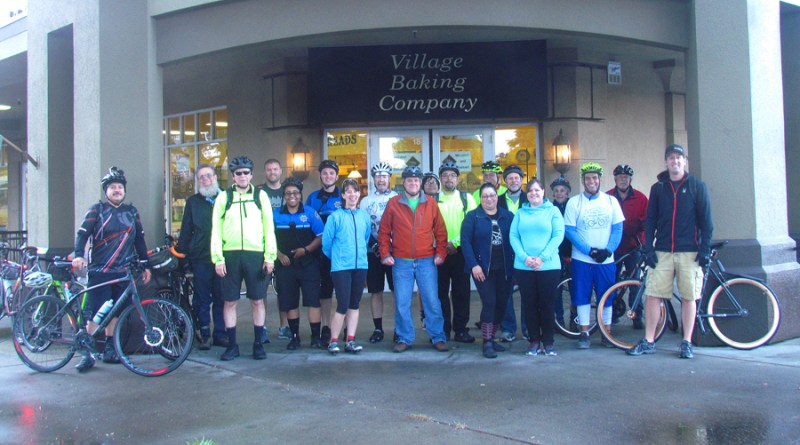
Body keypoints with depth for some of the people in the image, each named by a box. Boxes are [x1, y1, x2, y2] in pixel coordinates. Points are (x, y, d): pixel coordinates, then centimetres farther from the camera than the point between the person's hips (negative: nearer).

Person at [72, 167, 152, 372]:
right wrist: (78, 255, -22)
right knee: (95, 313, -5)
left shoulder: (131, 212, 13)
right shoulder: (97, 210, 3)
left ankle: (109, 350, 17)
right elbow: (82, 233, -5)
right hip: (99, 272, -3)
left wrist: (146, 266, 14)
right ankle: (87, 353, 3)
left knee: (114, 312, 7)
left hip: (123, 272, 3)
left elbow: (139, 240, 16)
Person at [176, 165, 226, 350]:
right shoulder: (193, 202, 10)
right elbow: (186, 230, 10)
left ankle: (220, 334, 13)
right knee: (202, 300, 3)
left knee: (221, 298, 4)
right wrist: (181, 252, 5)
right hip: (200, 258, 0)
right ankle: (205, 336, 11)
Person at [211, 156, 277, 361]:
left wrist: (270, 256, -3)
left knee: (258, 301, 5)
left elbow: (269, 227, 4)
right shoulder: (223, 197, 7)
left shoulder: (260, 196, 7)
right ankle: (232, 345, 16)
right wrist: (218, 258, -4)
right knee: (230, 302, 5)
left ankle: (258, 344, 16)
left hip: (255, 255, 0)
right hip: (230, 254, 0)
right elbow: (216, 229, 4)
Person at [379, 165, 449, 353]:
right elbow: (384, 231, 6)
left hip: (426, 261, 0)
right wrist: (385, 253, -2)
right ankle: (404, 338, 16)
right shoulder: (393, 204, 3)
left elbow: (440, 231, 9)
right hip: (401, 262, 0)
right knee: (401, 302, 3)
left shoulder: (431, 204, 6)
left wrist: (441, 253, 1)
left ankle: (438, 338, 13)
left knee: (432, 300, 1)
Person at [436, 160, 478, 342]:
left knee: (462, 292, 4)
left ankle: (460, 329, 12)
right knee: (441, 292, 5)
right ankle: (443, 330, 13)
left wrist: (455, 243, -12)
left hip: (460, 251, 0)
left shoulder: (467, 198, 5)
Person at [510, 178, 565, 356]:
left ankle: (548, 342, 12)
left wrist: (543, 257, -13)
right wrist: (524, 257, -12)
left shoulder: (553, 211, 6)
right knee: (530, 304, 5)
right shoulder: (520, 213, 11)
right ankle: (534, 341, 14)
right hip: (524, 267, 2)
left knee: (547, 304, 2)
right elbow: (513, 236, 3)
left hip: (548, 266, -2)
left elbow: (558, 235, -4)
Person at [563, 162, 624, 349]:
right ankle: (584, 333, 11)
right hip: (582, 259, -1)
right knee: (582, 297, 2)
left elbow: (618, 229, 3)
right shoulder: (573, 202, -1)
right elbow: (570, 230, -6)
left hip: (606, 260, 2)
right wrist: (590, 250, -14)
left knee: (607, 297, 6)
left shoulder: (611, 201, 6)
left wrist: (608, 250, -12)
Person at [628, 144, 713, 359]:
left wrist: (705, 249, -4)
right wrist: (648, 248, 0)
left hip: (690, 252, -2)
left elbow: (705, 219, 2)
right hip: (662, 252, 2)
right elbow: (650, 220, 9)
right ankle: (648, 341, 7)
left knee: (689, 297, 2)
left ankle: (687, 343, 13)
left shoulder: (697, 186, 4)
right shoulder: (658, 188, 10)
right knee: (652, 295, -2)